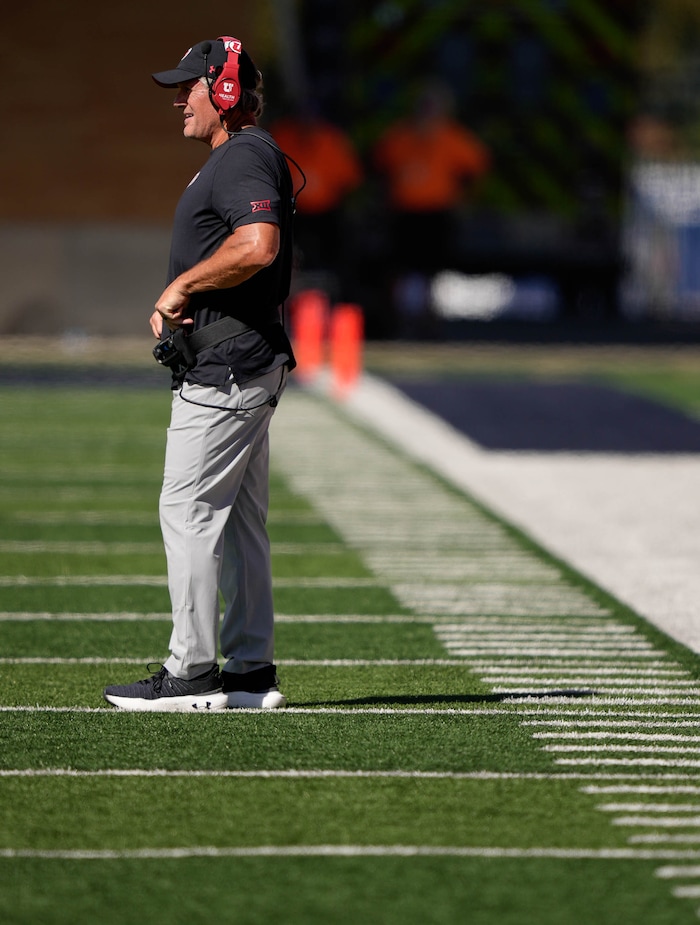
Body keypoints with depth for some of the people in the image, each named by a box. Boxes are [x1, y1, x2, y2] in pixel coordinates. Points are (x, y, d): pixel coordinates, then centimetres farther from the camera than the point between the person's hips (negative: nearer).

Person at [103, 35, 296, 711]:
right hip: (238, 365, 11)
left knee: (188, 509, -10)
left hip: (226, 369, -11)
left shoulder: (245, 156, -14)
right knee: (238, 520, 11)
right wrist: (173, 306, 9)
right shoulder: (231, 159, 21)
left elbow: (258, 246, -30)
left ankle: (193, 672, -10)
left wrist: (181, 286, -19)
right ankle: (249, 672, 14)